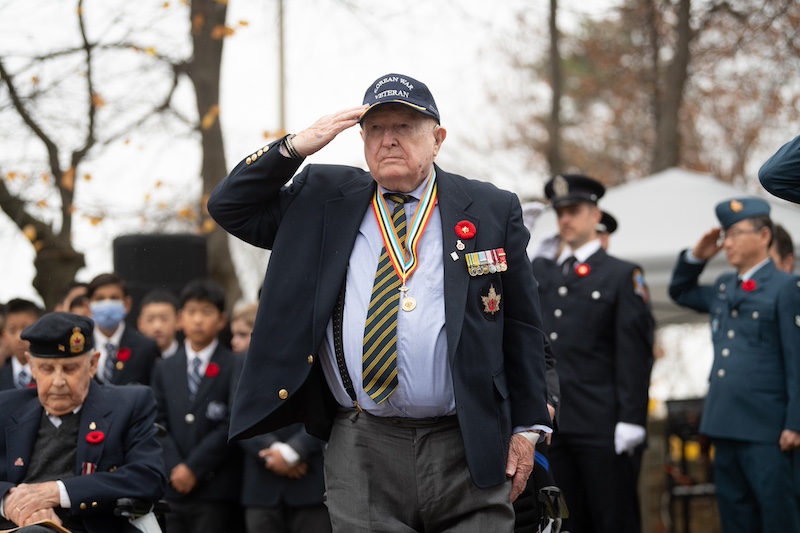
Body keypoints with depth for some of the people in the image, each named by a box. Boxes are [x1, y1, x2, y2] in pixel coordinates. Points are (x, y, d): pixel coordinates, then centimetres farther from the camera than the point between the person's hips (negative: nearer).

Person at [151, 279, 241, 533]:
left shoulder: (233, 368, 1)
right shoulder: (165, 369, 16)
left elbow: (231, 426, -6)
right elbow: (159, 424, 9)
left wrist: (194, 468, -10)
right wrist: (175, 468, -6)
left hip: (214, 487, -4)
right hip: (172, 488, 4)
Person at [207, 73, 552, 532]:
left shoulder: (492, 211, 7)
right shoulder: (324, 201, 12)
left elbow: (522, 325, 7)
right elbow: (229, 208, 10)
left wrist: (528, 426, 3)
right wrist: (296, 148, -3)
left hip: (468, 452, -1)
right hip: (362, 455, 1)